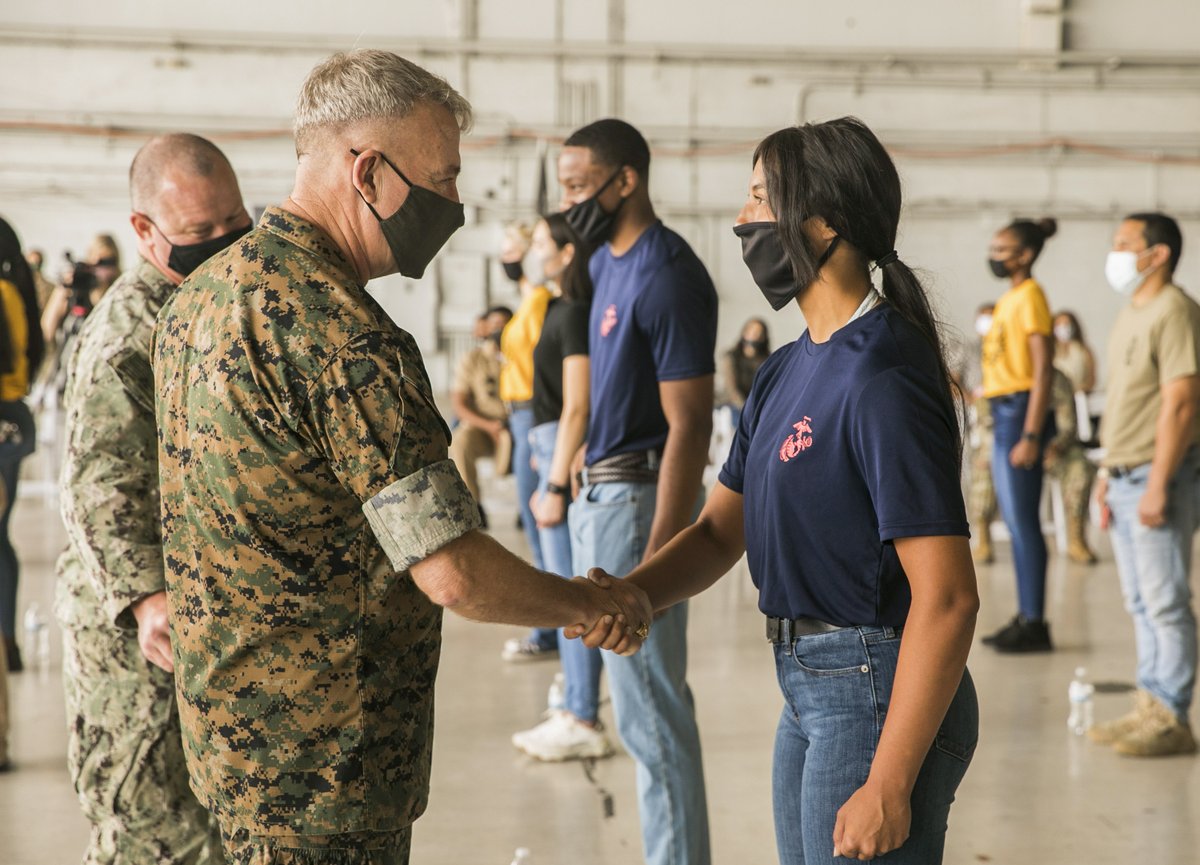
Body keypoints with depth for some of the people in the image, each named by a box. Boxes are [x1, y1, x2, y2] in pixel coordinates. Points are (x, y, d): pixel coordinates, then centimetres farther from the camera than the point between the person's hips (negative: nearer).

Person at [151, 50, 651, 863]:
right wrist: (596, 604, -9)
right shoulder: (345, 338, -24)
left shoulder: (200, 293, 8)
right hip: (322, 762, -9)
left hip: (227, 723, 9)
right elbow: (454, 574, -25)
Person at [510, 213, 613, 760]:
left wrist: (557, 485, -20)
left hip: (567, 454, -11)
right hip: (556, 452, 11)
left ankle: (583, 723, -5)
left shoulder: (575, 315, -14)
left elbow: (576, 407, -19)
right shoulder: (563, 311, 16)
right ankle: (575, 712, 19)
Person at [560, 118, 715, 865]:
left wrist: (655, 559, -24)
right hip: (602, 490, 10)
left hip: (639, 499, -10)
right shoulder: (608, 262, 11)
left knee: (650, 711, -5)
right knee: (653, 701, 15)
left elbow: (689, 427, -21)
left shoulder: (668, 278, -18)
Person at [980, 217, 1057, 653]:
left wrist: (1030, 436, -22)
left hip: (1019, 411, -10)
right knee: (1016, 521, 11)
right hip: (1002, 412, 10)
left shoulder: (1030, 297, -11)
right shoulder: (1009, 298, 17)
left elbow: (1043, 370, -17)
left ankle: (1035, 624, -5)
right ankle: (1026, 618, 16)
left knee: (1023, 521, -8)